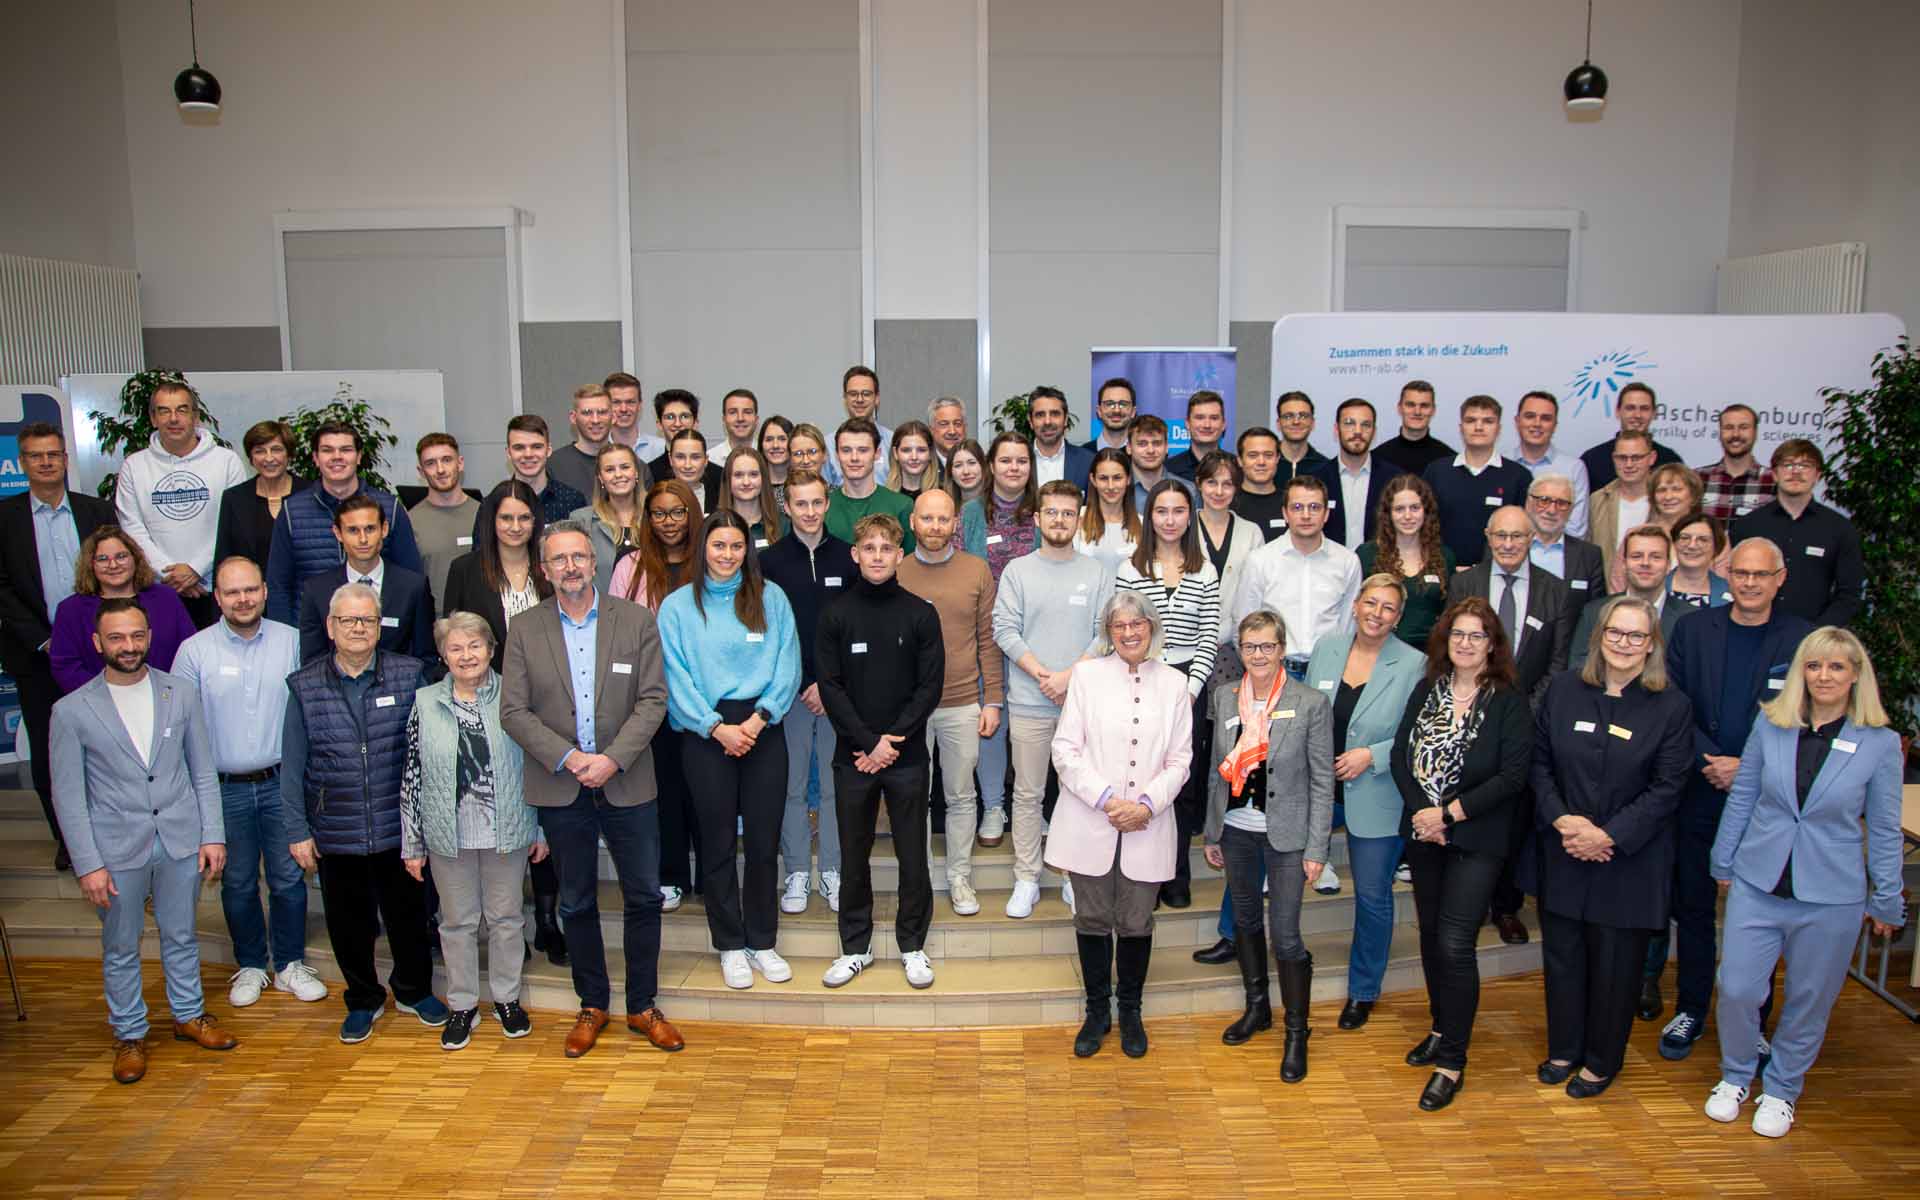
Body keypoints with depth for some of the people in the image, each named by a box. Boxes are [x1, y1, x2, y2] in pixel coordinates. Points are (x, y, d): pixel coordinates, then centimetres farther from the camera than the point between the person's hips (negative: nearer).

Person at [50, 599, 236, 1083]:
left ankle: (189, 1015, 35)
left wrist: (212, 834, 0)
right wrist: (87, 864, -8)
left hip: (181, 841, 2)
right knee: (120, 948, 13)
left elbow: (203, 771, 4)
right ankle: (129, 1034, 30)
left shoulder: (181, 694, -1)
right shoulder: (72, 711, -7)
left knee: (181, 935, 17)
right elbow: (68, 795, -5)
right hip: (117, 849, -1)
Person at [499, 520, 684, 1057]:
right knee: (576, 903, 12)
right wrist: (568, 759, -15)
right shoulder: (524, 629, 1)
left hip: (628, 784, 0)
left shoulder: (636, 620, 0)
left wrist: (613, 759, -16)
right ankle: (592, 1005, 28)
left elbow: (653, 699, -5)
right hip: (560, 787, 1)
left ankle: (642, 1005, 22)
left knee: (644, 897, 6)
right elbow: (514, 711, -3)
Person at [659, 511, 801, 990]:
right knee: (718, 843, 6)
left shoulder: (770, 598, 6)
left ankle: (762, 942, 19)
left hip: (763, 729, 1)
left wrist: (757, 719, -11)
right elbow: (676, 677, -3)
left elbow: (786, 665, 0)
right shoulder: (678, 606, 4)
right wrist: (717, 727, -11)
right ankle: (730, 946, 19)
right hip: (705, 732, -1)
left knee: (764, 840, 5)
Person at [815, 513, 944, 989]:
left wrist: (893, 741, -11)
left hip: (907, 757, 0)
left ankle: (913, 945, 21)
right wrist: (869, 741, -11)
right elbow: (830, 686, -3)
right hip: (852, 756, 1)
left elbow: (930, 686, -3)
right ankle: (855, 946, 23)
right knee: (854, 856, 9)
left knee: (913, 856, 7)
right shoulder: (835, 614, 1)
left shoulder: (921, 614, 1)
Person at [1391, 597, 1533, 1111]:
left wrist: (1450, 813, -15)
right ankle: (1442, 1029, 33)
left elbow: (1513, 774, -13)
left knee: (1455, 944, -9)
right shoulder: (1426, 691, 6)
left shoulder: (1508, 701, -7)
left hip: (1476, 841, -4)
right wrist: (1421, 811, -12)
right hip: (1422, 834, 5)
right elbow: (1401, 755, 2)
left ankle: (1452, 1061, 4)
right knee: (1431, 935, 14)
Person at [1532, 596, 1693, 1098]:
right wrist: (1561, 818, -11)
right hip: (1563, 854, 3)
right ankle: (1564, 1048, 32)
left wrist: (1608, 836, -16)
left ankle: (1602, 1061, 28)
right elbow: (1539, 761, 3)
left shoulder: (1671, 707, -7)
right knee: (1562, 953, 12)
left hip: (1630, 859, -2)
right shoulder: (1563, 690, 1)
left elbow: (1666, 789, -9)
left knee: (1615, 962, 9)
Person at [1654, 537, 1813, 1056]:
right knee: (1693, 906, 10)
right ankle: (1690, 1013, 24)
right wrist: (1709, 761, -14)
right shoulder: (1692, 628, 2)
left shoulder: (1804, 640, -2)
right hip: (1700, 793, 1)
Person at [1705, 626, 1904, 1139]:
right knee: (1737, 989, 1)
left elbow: (1884, 830, 1)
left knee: (1809, 1001, 12)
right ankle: (1735, 1076, 27)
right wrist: (1724, 864, 9)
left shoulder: (1881, 743, -6)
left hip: (1831, 898, -1)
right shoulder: (1770, 724, -3)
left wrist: (1886, 901, 5)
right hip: (1757, 884, 1)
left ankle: (1781, 1089, 34)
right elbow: (1742, 798, 7)